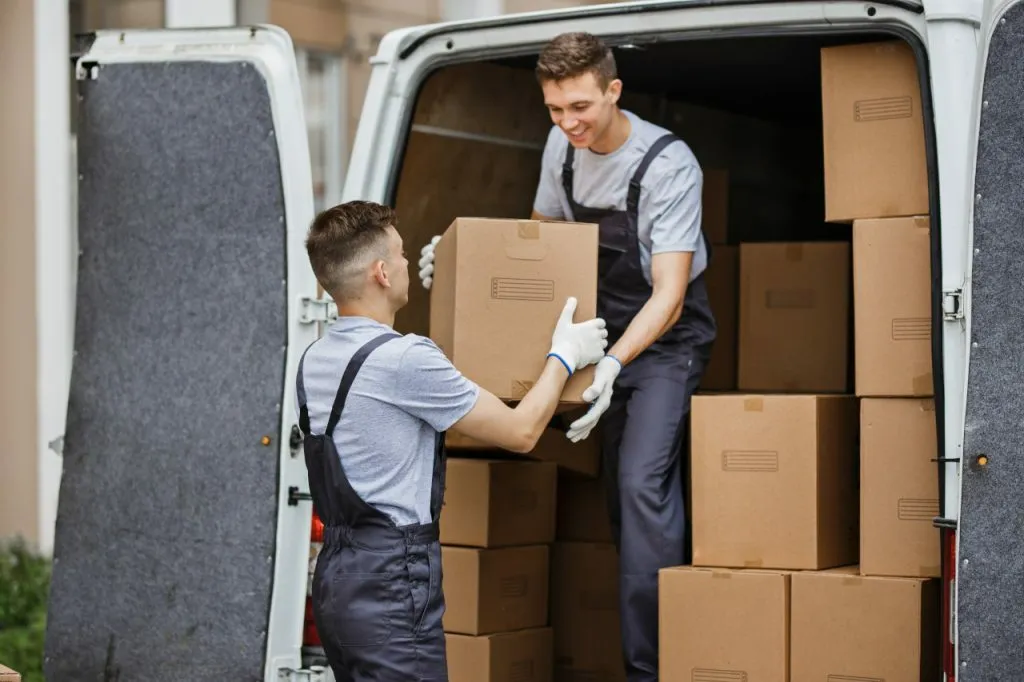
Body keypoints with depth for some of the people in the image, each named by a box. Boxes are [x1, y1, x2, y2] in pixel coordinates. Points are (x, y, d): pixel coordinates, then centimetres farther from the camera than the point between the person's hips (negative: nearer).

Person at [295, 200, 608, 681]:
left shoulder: (314, 362, 10)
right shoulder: (404, 358, -17)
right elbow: (520, 432, -8)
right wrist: (565, 356, 8)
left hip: (336, 573, 9)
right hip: (392, 581, -9)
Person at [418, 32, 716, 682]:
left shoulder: (668, 165, -26)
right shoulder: (562, 148, -5)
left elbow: (668, 295, -30)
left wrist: (613, 363, -45)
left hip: (667, 337, -7)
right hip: (607, 335, 7)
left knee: (642, 482, -21)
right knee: (620, 488, 9)